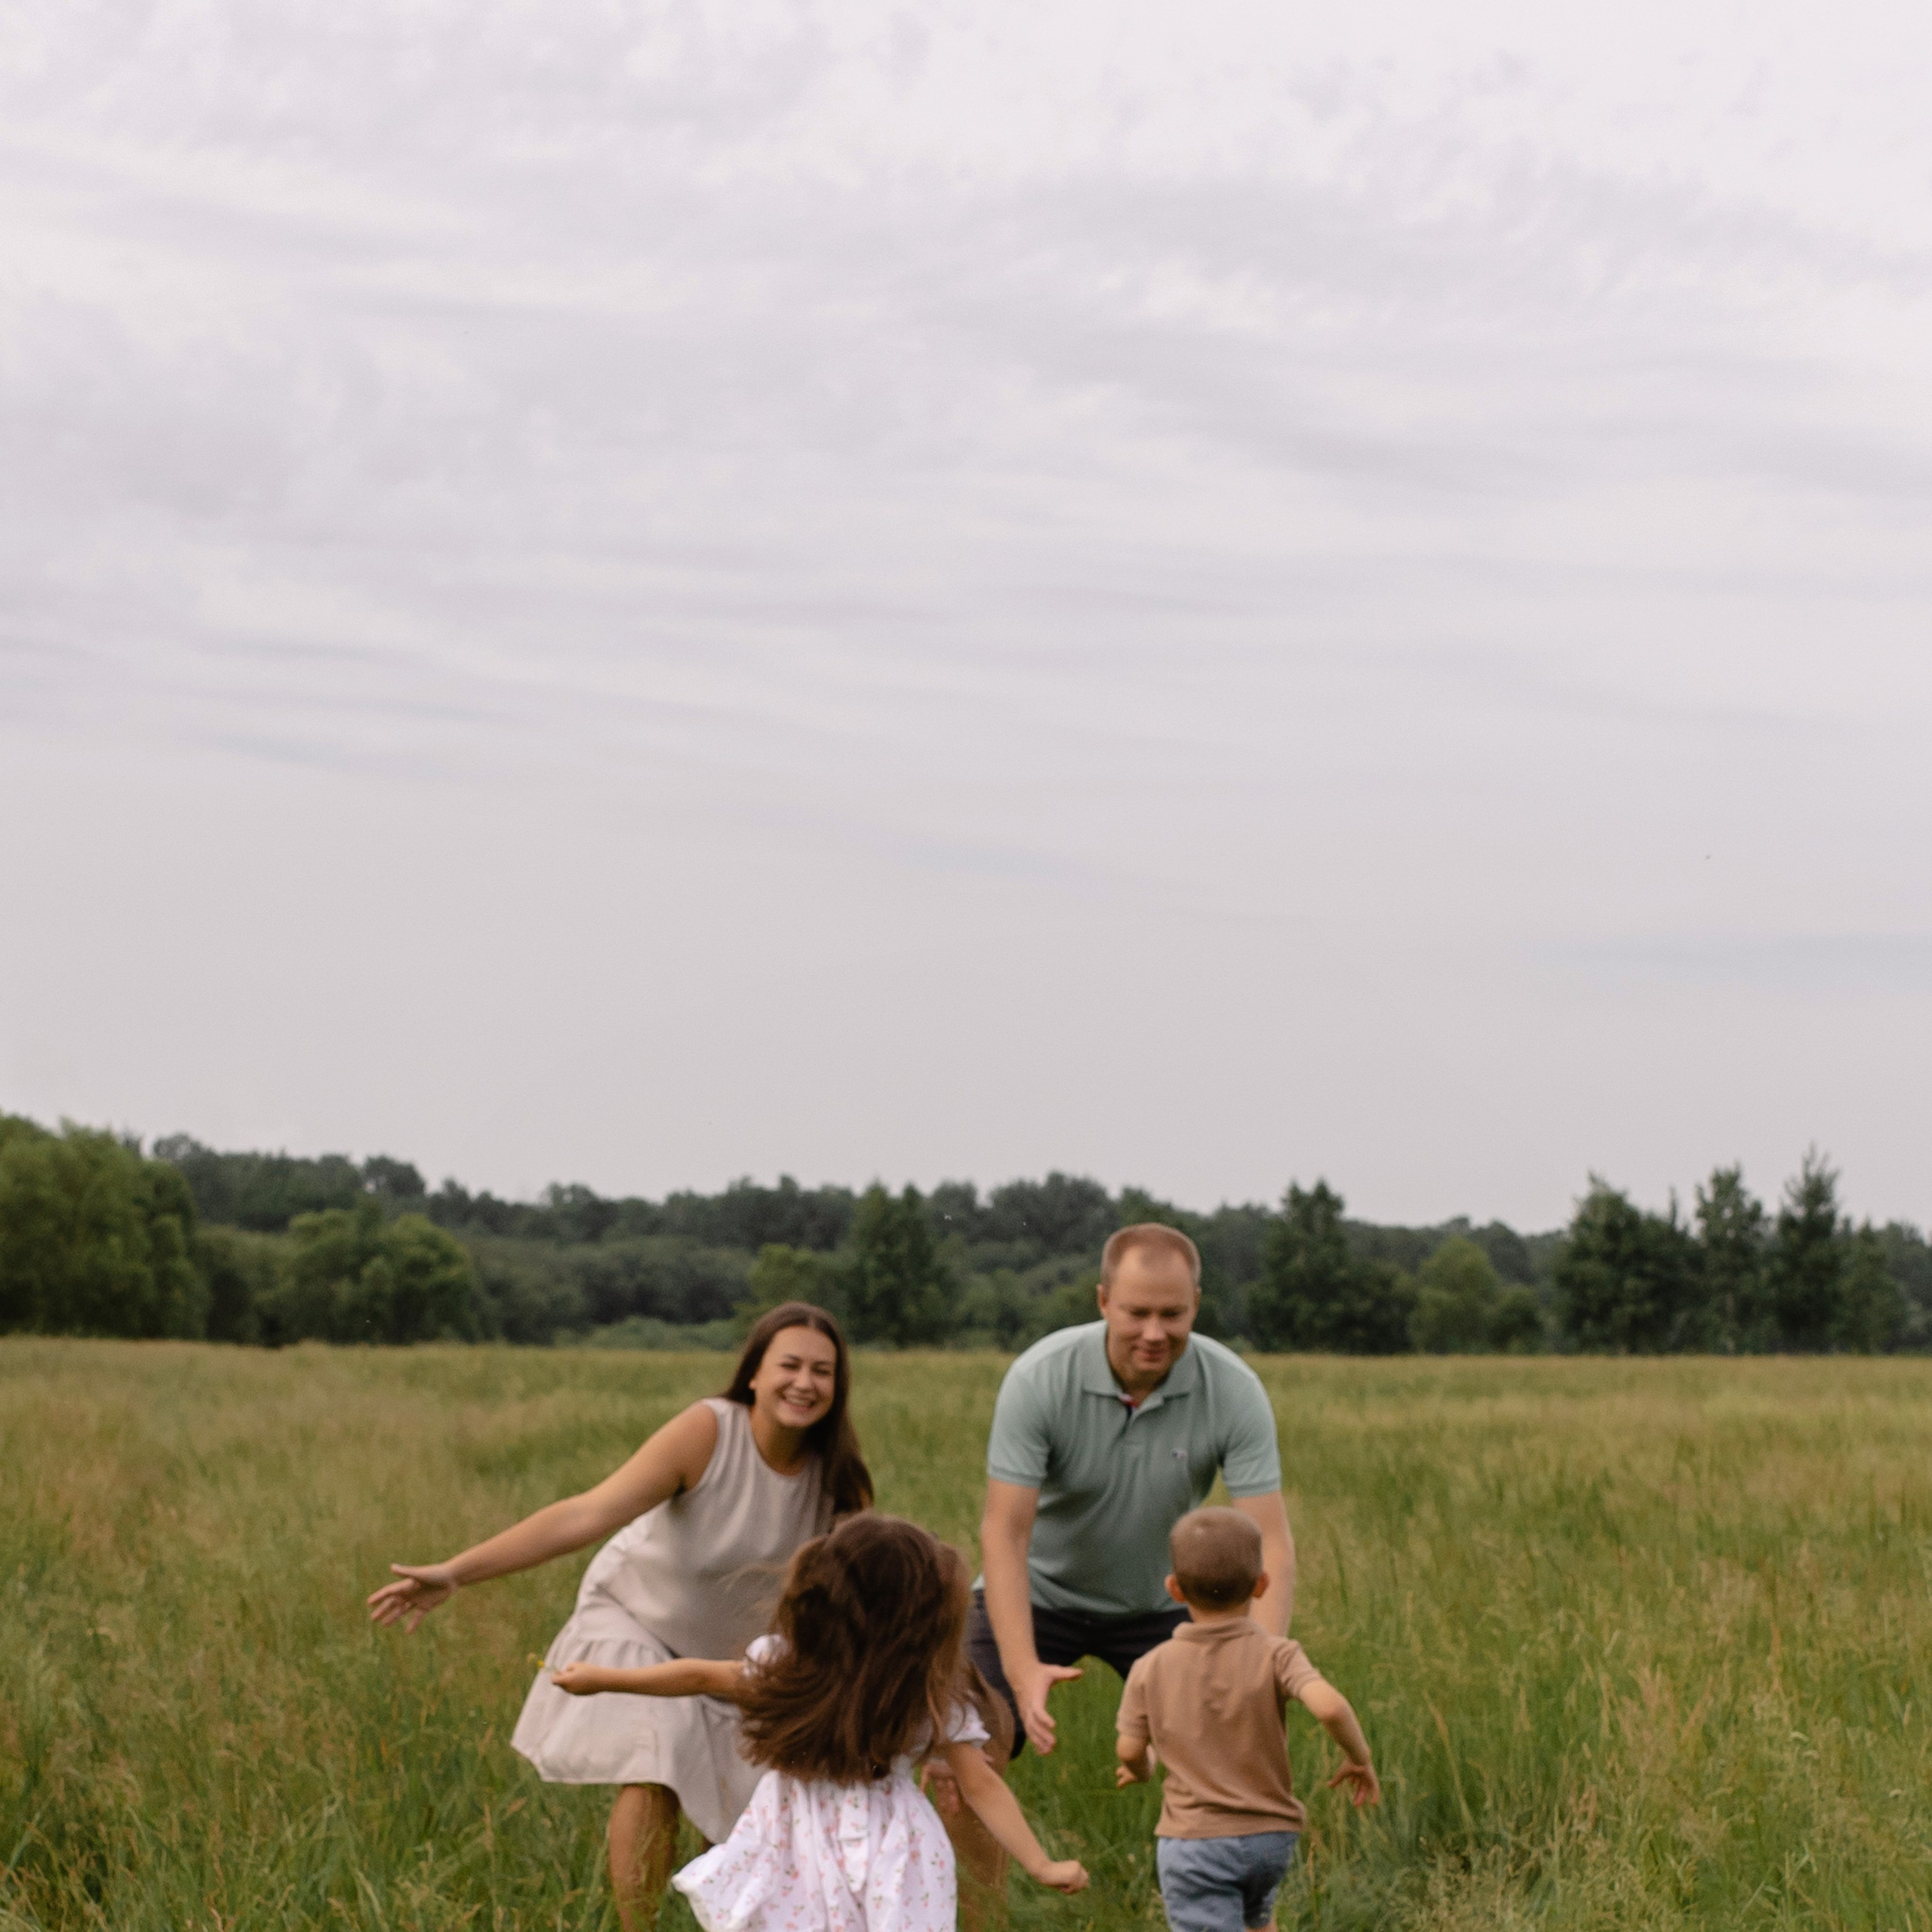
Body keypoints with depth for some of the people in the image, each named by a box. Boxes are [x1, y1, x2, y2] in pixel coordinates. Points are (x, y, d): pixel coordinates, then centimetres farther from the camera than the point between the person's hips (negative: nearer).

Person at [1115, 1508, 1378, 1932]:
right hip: (1270, 1835, 2)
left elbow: (1130, 1750, 2)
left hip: (1192, 1842, -2)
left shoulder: (1151, 1670, -5)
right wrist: (1359, 1757, -8)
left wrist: (1141, 1769, 26)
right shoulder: (1275, 1655, -11)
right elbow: (1328, 1706, -26)